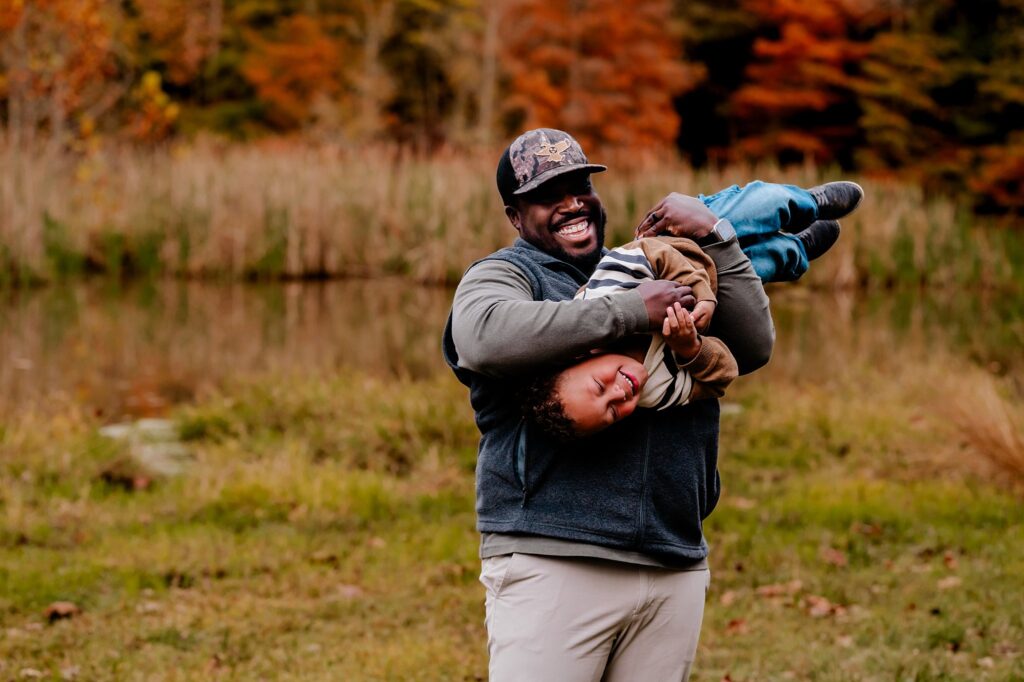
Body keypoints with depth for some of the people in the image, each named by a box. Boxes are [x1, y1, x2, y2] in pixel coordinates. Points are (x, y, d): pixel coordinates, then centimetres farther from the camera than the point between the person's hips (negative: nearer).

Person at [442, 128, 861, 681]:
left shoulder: (650, 273, 21)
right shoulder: (503, 275, 5)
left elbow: (752, 347, 12)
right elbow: (486, 336, -20)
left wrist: (715, 238, 1)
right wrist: (630, 313, -18)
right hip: (551, 566, -5)